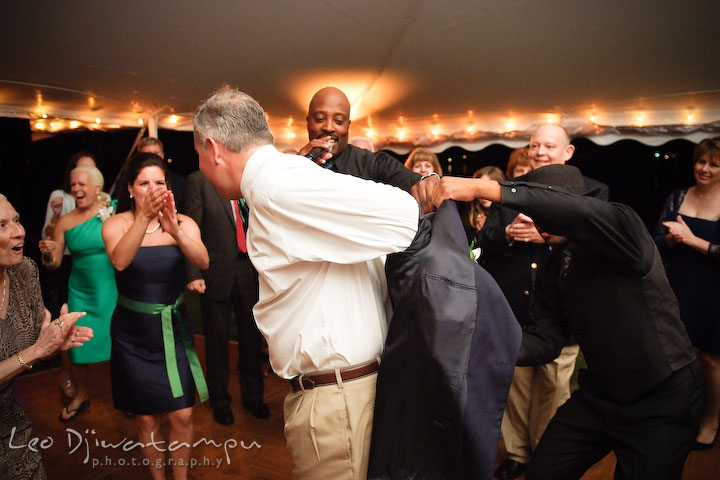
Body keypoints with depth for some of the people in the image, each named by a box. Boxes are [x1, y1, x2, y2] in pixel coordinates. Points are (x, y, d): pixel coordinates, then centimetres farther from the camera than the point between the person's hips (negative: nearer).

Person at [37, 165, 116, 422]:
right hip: (81, 293, 3)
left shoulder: (114, 212, -7)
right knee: (78, 346, 5)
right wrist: (48, 255, -15)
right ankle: (80, 396, 32)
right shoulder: (65, 222, 1)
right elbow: (54, 264, 6)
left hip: (113, 291, -2)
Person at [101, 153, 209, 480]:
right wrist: (144, 217, -45)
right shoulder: (116, 224, -8)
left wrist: (175, 230, -44)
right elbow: (120, 260, -30)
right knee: (146, 418, 11)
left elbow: (202, 262, -26)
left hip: (172, 329, 0)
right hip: (133, 333, 0)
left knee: (182, 416, 1)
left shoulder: (183, 223, -7)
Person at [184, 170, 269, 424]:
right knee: (217, 338, 11)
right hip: (216, 272, -2)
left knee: (251, 335, 11)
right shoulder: (199, 180, -3)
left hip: (250, 271, 2)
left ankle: (253, 394, 31)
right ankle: (220, 399, 31)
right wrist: (193, 274, -9)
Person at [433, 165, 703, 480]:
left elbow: (577, 210, -41)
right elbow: (544, 340, -5)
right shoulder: (552, 271, 1)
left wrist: (483, 189, -44)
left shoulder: (624, 227, -18)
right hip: (599, 394, 6)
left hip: (664, 398, -6)